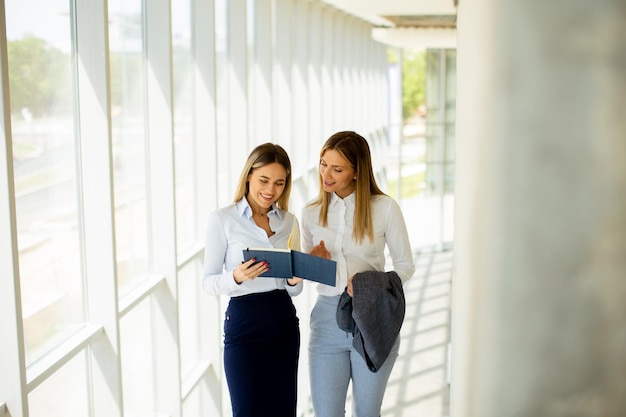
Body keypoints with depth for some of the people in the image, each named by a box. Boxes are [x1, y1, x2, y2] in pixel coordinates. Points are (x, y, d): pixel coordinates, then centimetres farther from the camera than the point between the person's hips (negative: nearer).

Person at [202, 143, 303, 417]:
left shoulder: (289, 221, 9)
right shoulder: (222, 219, -6)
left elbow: (294, 290, 14)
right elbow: (208, 283, -5)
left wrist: (295, 280, -9)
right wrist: (236, 277, -24)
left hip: (284, 325, 5)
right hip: (244, 325, -5)